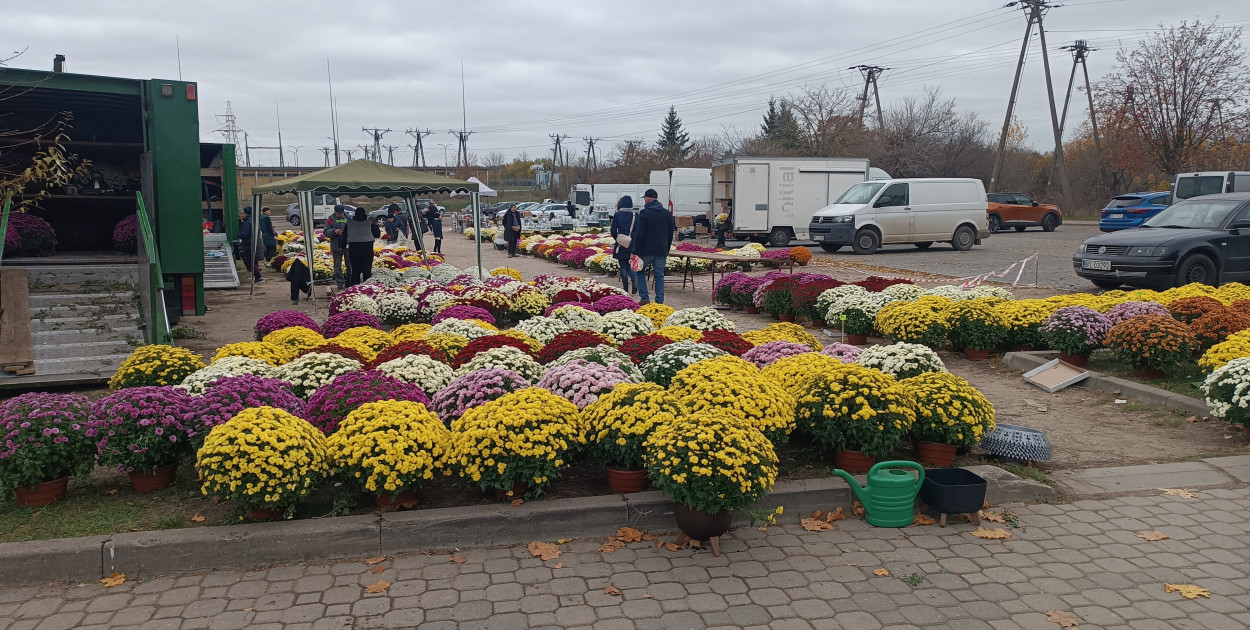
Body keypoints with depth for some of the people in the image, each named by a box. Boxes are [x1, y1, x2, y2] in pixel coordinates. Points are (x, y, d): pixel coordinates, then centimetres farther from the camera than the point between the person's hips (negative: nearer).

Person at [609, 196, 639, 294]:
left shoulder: (617, 215, -4)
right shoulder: (636, 215, -1)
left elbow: (613, 231, -4)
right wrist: (635, 240, 13)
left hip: (621, 245, -1)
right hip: (633, 245, 2)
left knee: (623, 267, 7)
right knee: (630, 266, 14)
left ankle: (626, 289, 7)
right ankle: (635, 279, -14)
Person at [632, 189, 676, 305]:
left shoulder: (644, 213, -9)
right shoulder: (667, 214, 9)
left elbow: (640, 234, -12)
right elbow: (670, 234, 14)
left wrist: (636, 251, -8)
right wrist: (667, 250, 20)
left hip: (646, 250, -4)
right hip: (661, 251, 4)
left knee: (640, 272, 12)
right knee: (659, 276, 7)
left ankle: (645, 298, 4)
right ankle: (659, 301, 3)